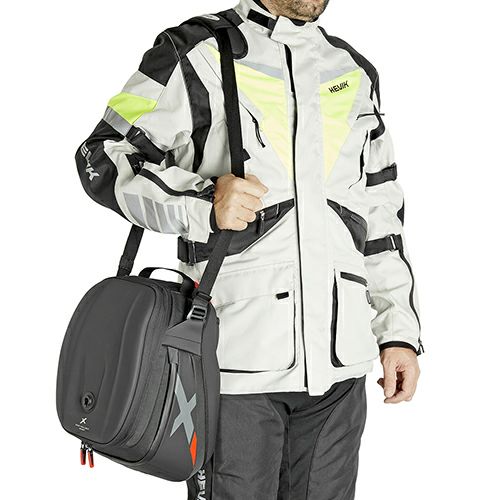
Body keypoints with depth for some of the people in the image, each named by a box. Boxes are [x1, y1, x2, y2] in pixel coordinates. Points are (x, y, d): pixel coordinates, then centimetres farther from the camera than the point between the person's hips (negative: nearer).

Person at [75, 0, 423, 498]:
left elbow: (380, 215, 18)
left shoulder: (355, 73, 16)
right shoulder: (194, 54, 0)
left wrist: (399, 330, 12)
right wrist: (201, 202, -20)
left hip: (339, 364, 5)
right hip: (236, 360, -4)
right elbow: (103, 157, -4)